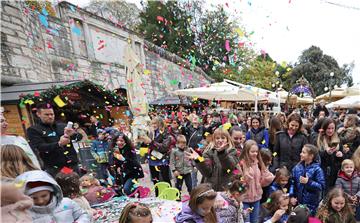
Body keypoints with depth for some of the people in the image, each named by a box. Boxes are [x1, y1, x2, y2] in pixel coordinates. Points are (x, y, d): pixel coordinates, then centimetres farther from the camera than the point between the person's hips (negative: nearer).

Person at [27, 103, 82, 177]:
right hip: (53, 167, -3)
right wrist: (59, 144, -26)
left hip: (72, 164, 3)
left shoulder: (62, 126, 11)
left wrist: (73, 134, -20)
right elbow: (39, 147, -9)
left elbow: (80, 137, 4)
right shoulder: (33, 130, 4)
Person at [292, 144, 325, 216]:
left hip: (311, 203, -4)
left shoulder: (317, 169, -13)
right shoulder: (298, 167, -1)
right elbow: (293, 183, 3)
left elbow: (322, 186, -15)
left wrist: (308, 182, -24)